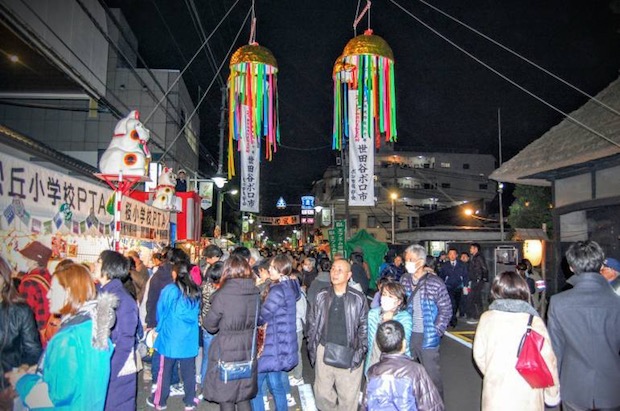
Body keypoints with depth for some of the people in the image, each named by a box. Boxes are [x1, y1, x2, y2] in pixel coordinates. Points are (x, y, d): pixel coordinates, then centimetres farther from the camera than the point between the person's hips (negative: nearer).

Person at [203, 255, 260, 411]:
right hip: (248, 349, 5)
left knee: (226, 395, 11)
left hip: (226, 350, -5)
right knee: (244, 394, 20)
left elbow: (210, 325, -7)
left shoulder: (223, 294, -17)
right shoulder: (255, 293, -3)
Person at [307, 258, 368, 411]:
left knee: (348, 396, 8)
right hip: (324, 351, 3)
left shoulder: (358, 298, -6)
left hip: (349, 354, -2)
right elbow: (313, 323, 7)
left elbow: (364, 327, 0)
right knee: (322, 393, 14)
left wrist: (360, 353, -7)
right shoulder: (321, 296, 1)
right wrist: (312, 348, 3)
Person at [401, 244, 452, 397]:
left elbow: (446, 310, -8)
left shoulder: (435, 283, -13)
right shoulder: (404, 280, 2)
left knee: (431, 373, 6)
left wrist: (437, 331, -11)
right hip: (407, 334, 5)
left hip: (427, 336, -5)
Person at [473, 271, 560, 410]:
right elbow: (548, 360, -8)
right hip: (527, 399, -1)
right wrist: (553, 394, 8)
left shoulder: (487, 318, -7)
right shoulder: (534, 322, -13)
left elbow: (479, 355, 0)